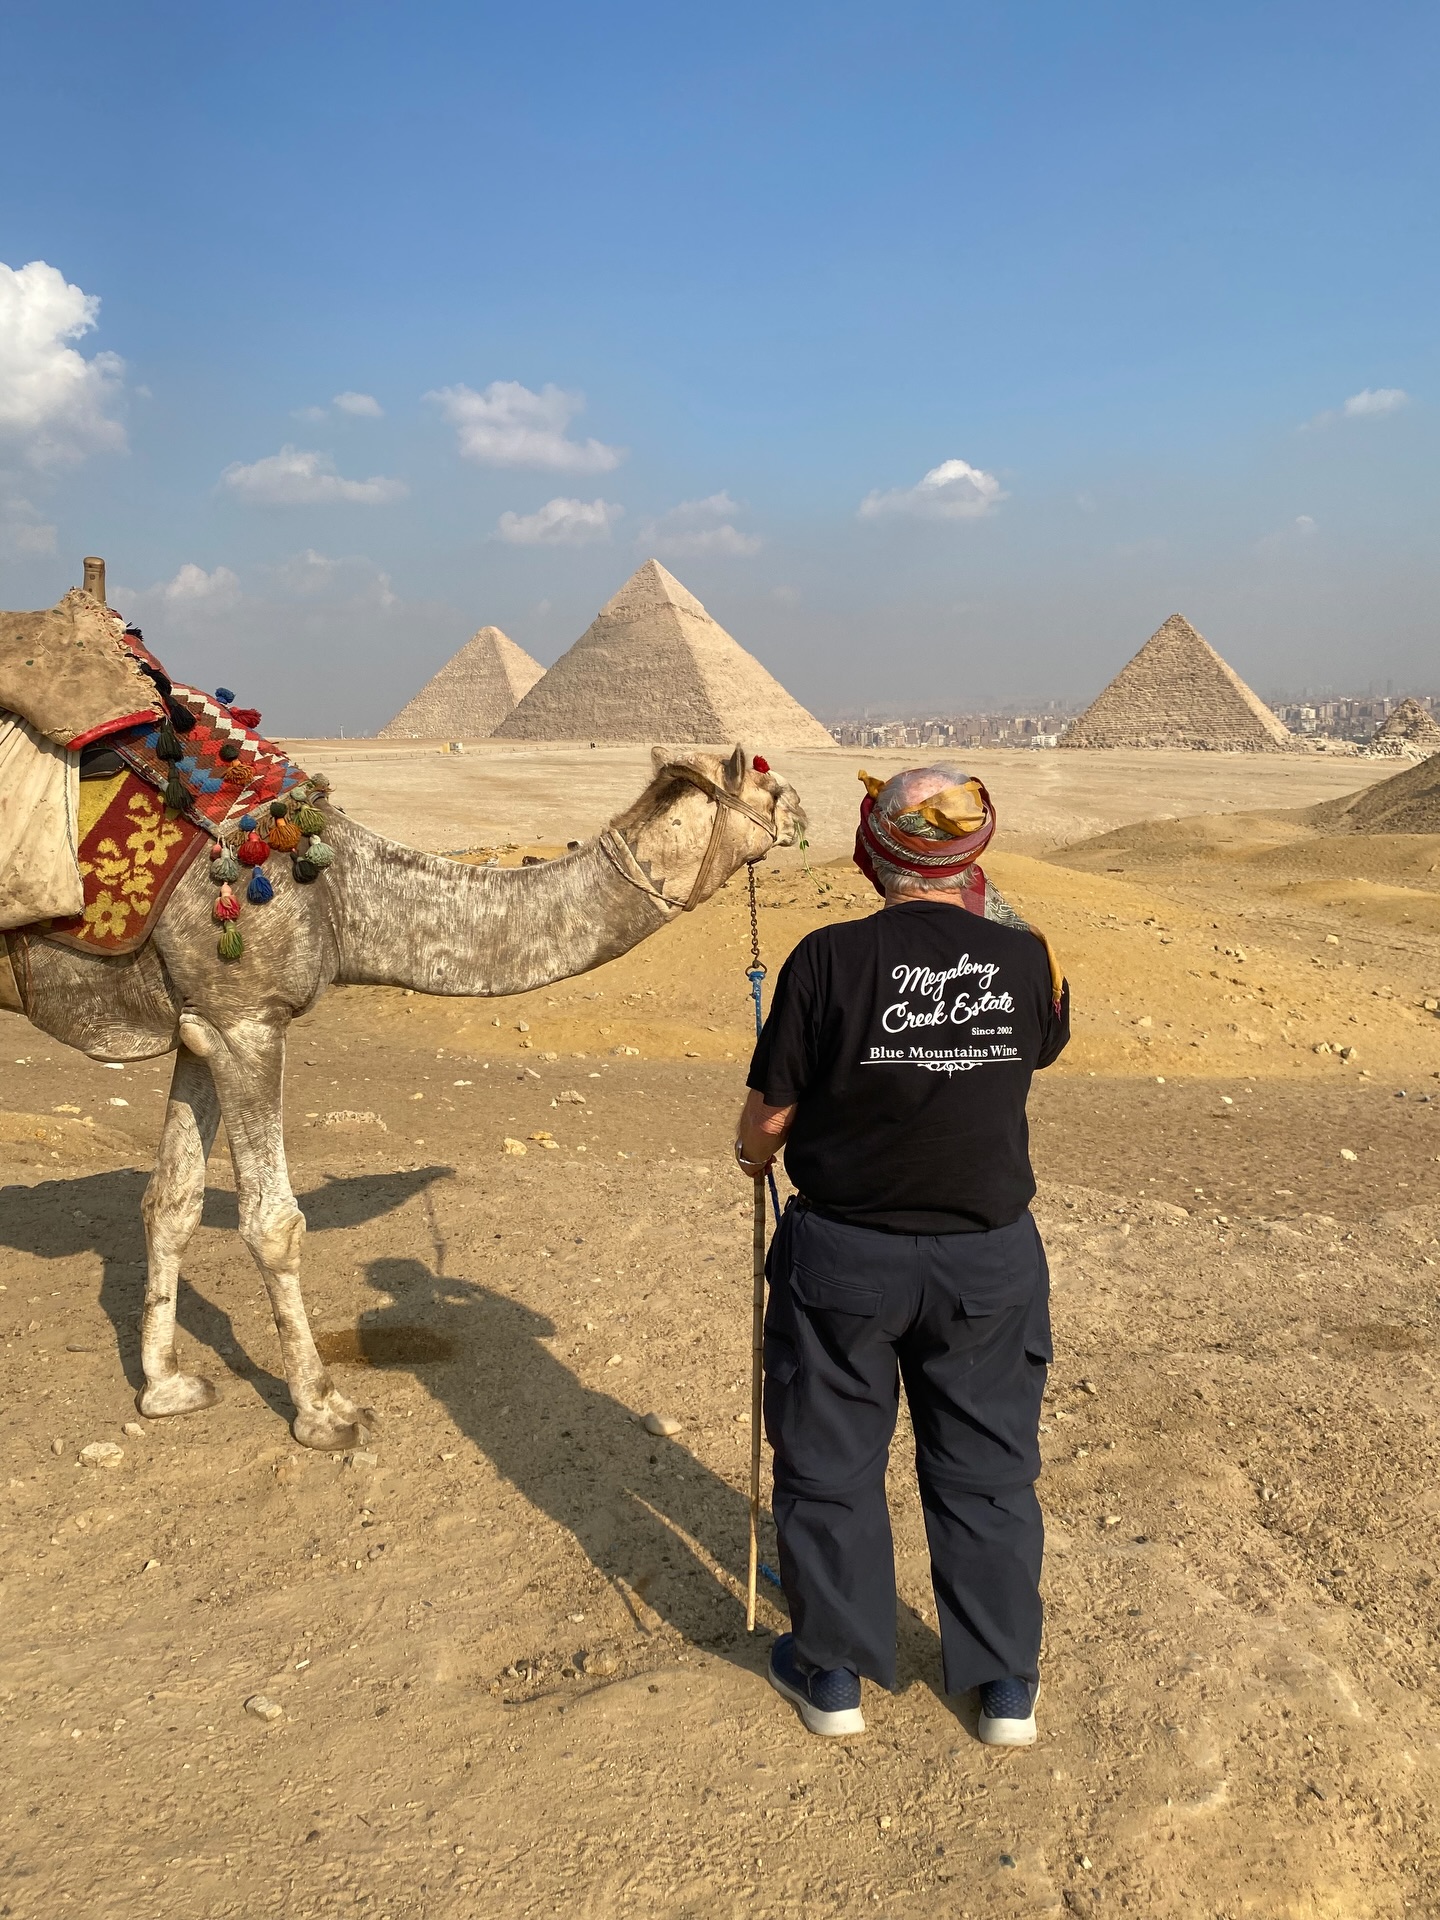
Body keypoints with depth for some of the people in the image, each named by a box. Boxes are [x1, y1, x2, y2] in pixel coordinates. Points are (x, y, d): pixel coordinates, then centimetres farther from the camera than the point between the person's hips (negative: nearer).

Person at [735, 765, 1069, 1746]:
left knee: (832, 1466, 16)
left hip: (846, 1252, -2)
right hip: (989, 1257, 3)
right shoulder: (1026, 958, -7)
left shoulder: (831, 958, -16)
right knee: (988, 1469, 18)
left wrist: (755, 1149, 13)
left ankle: (833, 1674, 31)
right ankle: (1008, 1688, 31)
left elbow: (771, 1113, -10)